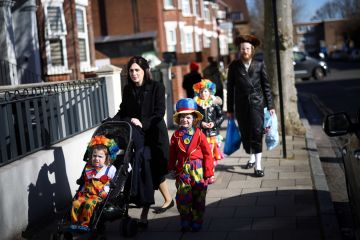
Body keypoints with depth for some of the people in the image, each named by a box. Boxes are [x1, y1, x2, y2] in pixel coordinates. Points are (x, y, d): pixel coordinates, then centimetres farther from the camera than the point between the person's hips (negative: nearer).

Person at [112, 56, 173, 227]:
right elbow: (123, 111, 13)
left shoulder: (156, 87, -5)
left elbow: (159, 113, -11)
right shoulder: (127, 89, 9)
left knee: (152, 171, -4)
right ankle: (168, 200, 26)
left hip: (154, 135, -4)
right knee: (155, 171, 7)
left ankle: (144, 214, 1)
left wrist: (143, 123, -22)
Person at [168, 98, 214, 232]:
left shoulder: (199, 134, -6)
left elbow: (207, 154, -5)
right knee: (182, 197, 1)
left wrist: (208, 171, -7)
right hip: (182, 170, 2)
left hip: (198, 170, -2)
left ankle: (197, 222, 20)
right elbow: (172, 154, 10)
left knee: (198, 198, 7)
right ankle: (185, 222, 15)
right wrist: (172, 168, 9)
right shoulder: (176, 135, 2)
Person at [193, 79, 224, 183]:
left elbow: (221, 116, 3)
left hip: (213, 133, 0)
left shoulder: (214, 103, 0)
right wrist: (201, 123, -13)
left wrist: (214, 123, -11)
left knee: (213, 154, 4)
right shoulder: (197, 104, 0)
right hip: (201, 133, 0)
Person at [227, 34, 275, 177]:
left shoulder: (259, 65, 4)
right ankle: (252, 157, 32)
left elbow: (266, 86, 6)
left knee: (257, 133, -9)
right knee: (245, 134, 9)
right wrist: (230, 109, 3)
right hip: (241, 105, 2)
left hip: (257, 103, -1)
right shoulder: (234, 66, 4)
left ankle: (258, 165, -7)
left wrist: (270, 106, 2)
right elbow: (230, 88, 5)